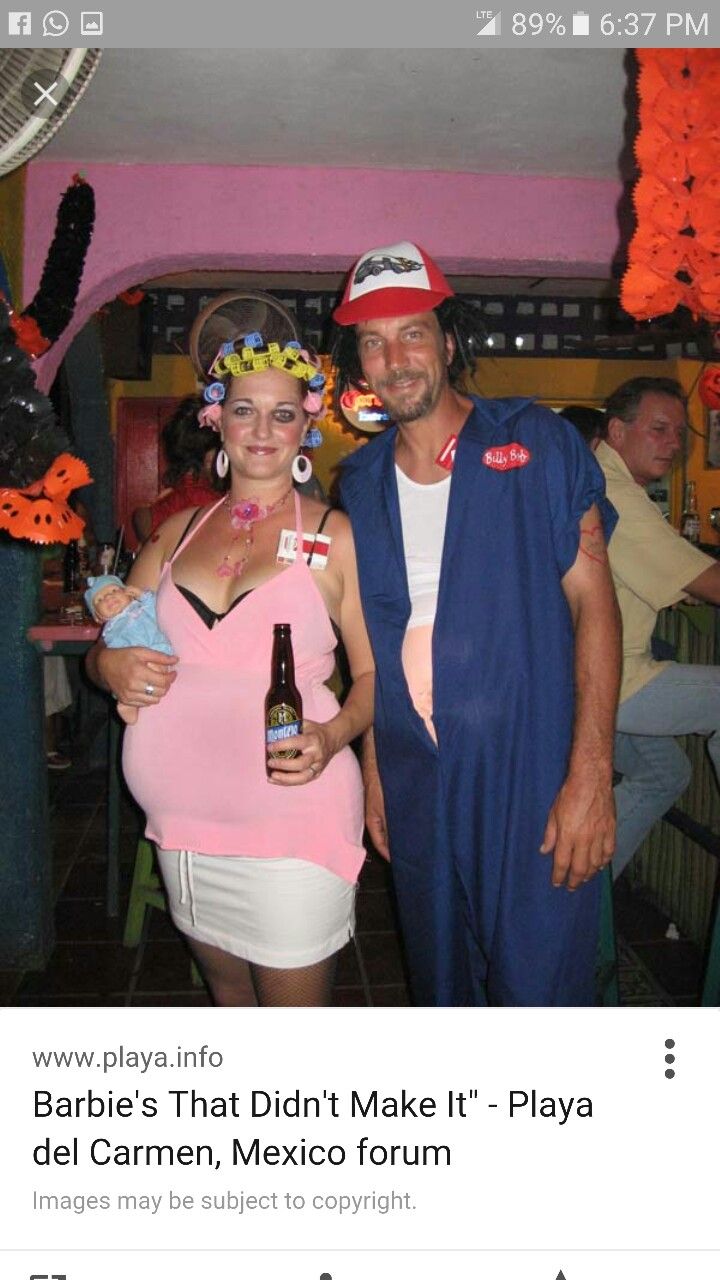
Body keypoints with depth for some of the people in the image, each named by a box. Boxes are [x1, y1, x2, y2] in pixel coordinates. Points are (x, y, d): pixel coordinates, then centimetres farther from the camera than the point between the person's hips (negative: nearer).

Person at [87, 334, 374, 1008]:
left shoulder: (335, 536, -3)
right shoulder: (178, 533, 10)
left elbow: (374, 673, -2)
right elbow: (105, 647, 17)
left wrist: (331, 736, -20)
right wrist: (112, 665, -6)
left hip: (292, 823, -4)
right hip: (184, 821, 5)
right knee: (226, 991, 23)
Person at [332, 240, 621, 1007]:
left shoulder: (537, 443, -4)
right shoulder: (360, 480, 8)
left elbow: (593, 603, -8)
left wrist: (590, 776, -14)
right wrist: (372, 769, 8)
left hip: (531, 780, -4)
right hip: (414, 789, 4)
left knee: (540, 990, 2)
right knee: (439, 987, 18)